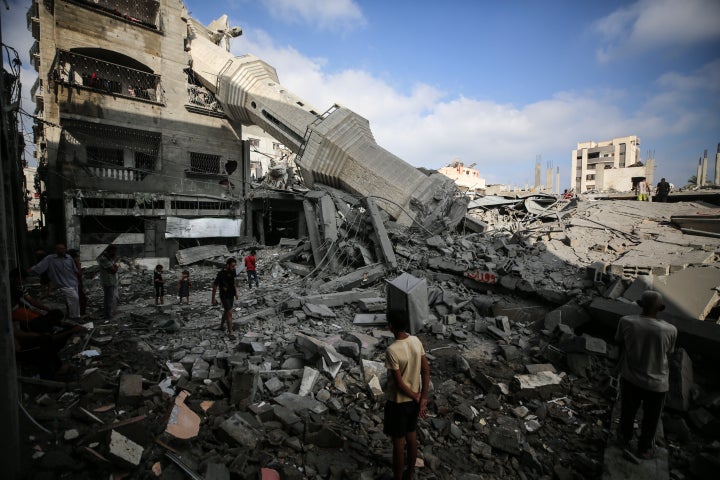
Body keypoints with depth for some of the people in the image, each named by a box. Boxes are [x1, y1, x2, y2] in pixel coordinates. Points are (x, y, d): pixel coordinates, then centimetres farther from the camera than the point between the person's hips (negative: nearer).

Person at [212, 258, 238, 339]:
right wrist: (213, 298, -11)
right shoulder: (221, 274, -23)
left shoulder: (233, 272, -4)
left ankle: (221, 326, 43)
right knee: (229, 313, -9)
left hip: (231, 295, 7)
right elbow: (214, 286, -14)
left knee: (226, 311, 22)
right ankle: (230, 333, 0)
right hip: (224, 296, -7)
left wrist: (236, 292, 15)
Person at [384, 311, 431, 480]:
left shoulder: (392, 350, -29)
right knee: (411, 435, 24)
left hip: (397, 401, -6)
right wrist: (423, 398, -3)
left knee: (398, 442, 13)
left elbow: (399, 383, -23)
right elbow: (426, 370, -5)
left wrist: (416, 396, -8)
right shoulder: (416, 341, -9)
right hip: (414, 400, 6)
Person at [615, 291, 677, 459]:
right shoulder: (670, 330, -22)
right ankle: (644, 448, 42)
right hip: (656, 383, -1)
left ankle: (625, 438, 47)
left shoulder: (626, 322, -20)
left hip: (630, 378, 1)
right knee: (650, 419, 23)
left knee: (627, 411, 25)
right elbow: (667, 352, -5)